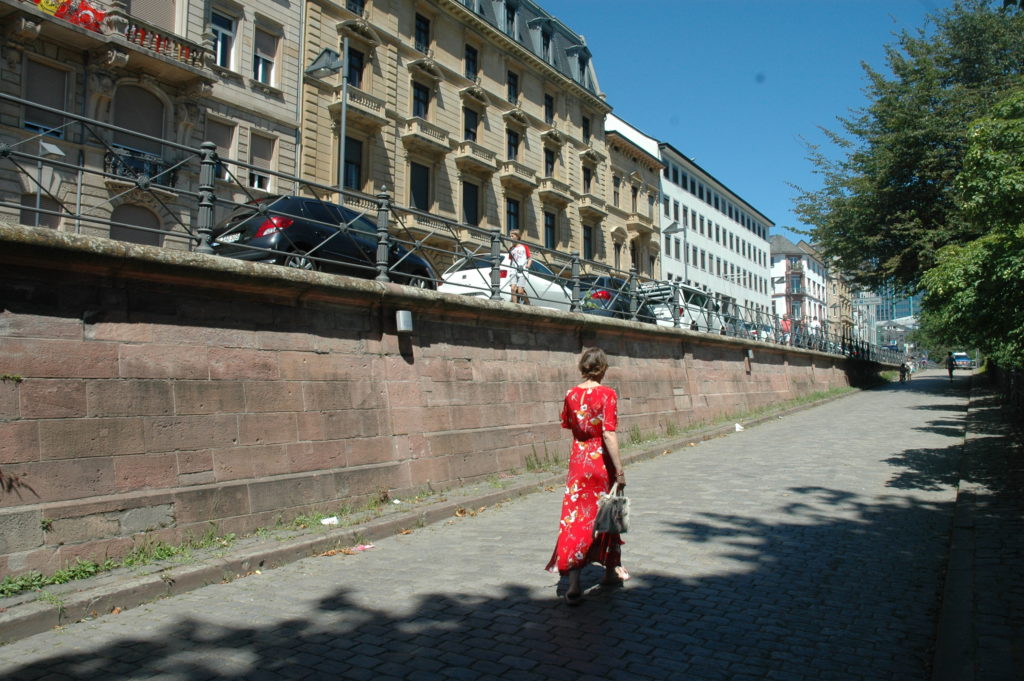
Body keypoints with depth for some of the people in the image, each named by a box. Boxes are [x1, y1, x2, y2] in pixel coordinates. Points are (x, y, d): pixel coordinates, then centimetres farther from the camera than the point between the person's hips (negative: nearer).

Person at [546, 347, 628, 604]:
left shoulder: (571, 394, 1)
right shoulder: (607, 394, -12)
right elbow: (608, 433, -18)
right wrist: (619, 468, -15)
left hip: (578, 460, 3)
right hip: (602, 462, -3)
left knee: (575, 518, 3)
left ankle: (573, 584, -5)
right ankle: (611, 571, 32)